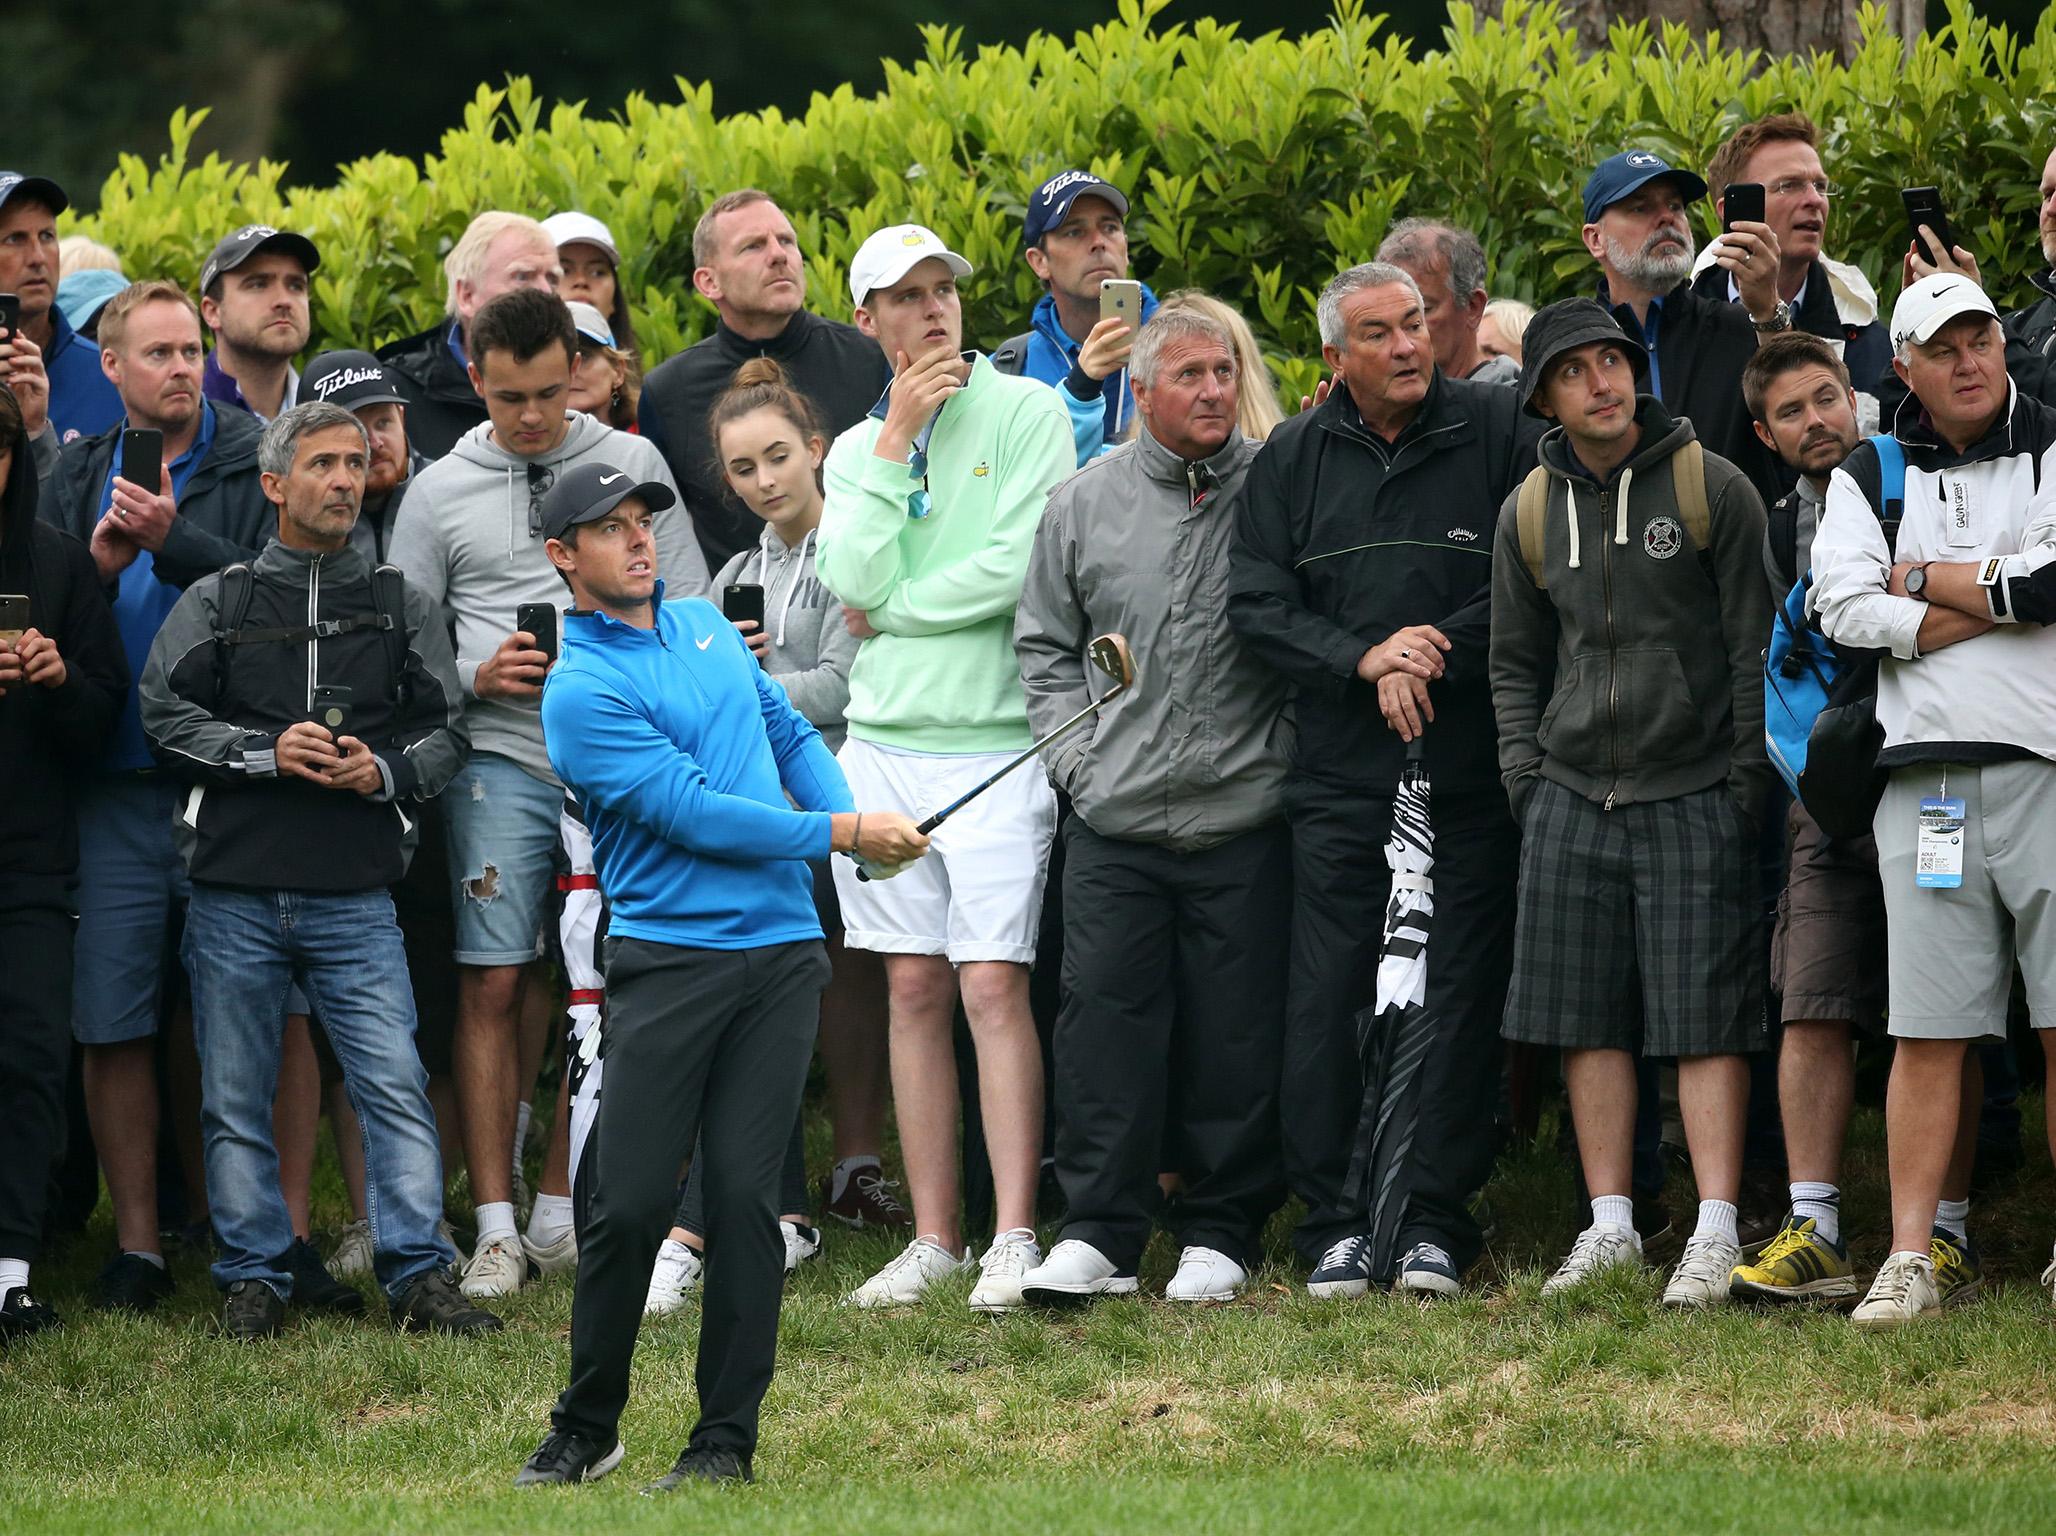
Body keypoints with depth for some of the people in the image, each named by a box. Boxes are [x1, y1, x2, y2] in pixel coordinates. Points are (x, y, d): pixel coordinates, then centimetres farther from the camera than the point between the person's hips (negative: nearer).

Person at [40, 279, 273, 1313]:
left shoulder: (255, 467, 3)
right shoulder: (76, 481, 14)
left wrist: (175, 543, -19)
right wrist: (99, 565, -8)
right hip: (119, 792, 3)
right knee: (115, 1025, 2)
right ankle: (136, 1245, 10)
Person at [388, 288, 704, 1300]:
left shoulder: (633, 464, 10)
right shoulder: (439, 492, 9)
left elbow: (691, 611, 8)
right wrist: (477, 676, -7)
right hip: (501, 759, -1)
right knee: (491, 988, -6)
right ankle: (496, 1229, -5)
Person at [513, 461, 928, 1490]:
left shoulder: (705, 623, 16)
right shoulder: (581, 692, -7)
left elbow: (789, 731, 23)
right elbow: (693, 813, -12)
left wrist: (854, 817, 3)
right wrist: (843, 835, -8)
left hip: (780, 952, 5)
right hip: (667, 962, -5)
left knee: (744, 1194, -1)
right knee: (627, 1201, -6)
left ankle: (727, 1436, 4)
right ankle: (585, 1429, 10)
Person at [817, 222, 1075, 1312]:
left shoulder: (1026, 413, -1)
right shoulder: (854, 450, 13)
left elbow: (1021, 567, -12)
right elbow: (856, 582, -4)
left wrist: (894, 609, -3)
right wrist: (896, 442, -5)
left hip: (996, 741, -4)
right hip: (882, 744, 4)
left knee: (993, 986, -11)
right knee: (915, 989, 4)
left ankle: (1014, 1238, -11)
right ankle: (934, 1238, 7)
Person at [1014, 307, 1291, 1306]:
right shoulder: (1085, 502, 7)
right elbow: (1043, 643, 15)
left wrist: (1285, 753, -3)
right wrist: (1075, 753, 4)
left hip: (1243, 820, -1)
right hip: (1114, 819, 2)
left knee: (1235, 1035, 3)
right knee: (1105, 1019, -2)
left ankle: (1220, 1233, 13)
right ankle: (1099, 1233, 4)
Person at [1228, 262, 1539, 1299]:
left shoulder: (1498, 432, 1)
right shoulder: (1292, 458, 9)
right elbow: (1255, 604, 4)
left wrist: (1431, 659, -11)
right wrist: (1366, 660, -10)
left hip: (1469, 773, -1)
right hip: (1339, 775, 2)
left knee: (1463, 992, 0)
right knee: (1327, 997, -1)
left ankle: (1436, 1222, 7)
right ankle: (1333, 1222, 5)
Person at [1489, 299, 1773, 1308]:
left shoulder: (1712, 489, -3)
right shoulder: (1529, 513, 10)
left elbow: (1755, 646, -2)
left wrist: (1745, 782, -7)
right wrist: (1525, 777, 7)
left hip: (1692, 799, -4)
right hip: (1569, 801, 4)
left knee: (1705, 1022, -6)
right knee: (1587, 1020, 5)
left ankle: (1715, 1235, -6)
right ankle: (1610, 1226, 13)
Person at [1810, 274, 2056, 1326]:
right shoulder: (1870, 478, 14)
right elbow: (1843, 606, -1)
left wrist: (1925, 580, 0)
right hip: (1924, 778, 2)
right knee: (1929, 1030, 0)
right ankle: (1921, 1250, 2)